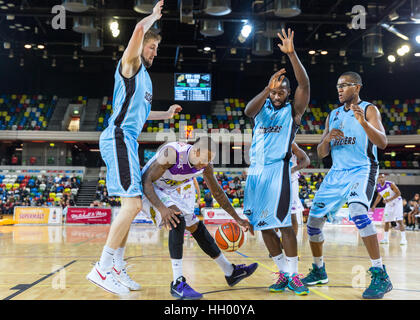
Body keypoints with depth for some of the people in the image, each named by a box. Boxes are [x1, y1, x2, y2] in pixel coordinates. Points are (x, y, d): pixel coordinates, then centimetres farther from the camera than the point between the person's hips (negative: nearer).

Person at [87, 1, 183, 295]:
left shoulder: (144, 76, 25)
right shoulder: (130, 65, -1)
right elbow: (140, 29, -17)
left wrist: (166, 114, 34)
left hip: (128, 140, 10)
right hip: (119, 138, -10)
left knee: (131, 206, 10)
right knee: (133, 203, -18)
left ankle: (117, 268, 15)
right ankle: (102, 269, -14)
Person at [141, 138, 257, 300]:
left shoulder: (205, 165, -12)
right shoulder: (171, 153, -34)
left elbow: (217, 192, 2)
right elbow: (145, 181, -35)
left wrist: (237, 218, 1)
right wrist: (162, 208, -48)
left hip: (170, 193, 7)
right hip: (148, 191, -7)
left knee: (197, 227, 10)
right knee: (178, 221, -30)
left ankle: (230, 272, 23)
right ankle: (178, 284, -28)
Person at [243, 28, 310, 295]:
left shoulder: (293, 111, 6)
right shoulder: (262, 109, 15)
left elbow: (305, 84, -10)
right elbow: (248, 110, -9)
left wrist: (292, 54, -19)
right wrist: (267, 89, -24)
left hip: (278, 169, -5)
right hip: (256, 171, 5)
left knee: (283, 222, -13)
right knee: (263, 225, 3)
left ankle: (293, 275, -4)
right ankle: (283, 273, 12)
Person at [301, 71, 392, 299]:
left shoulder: (369, 109, -2)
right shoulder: (333, 115, 15)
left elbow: (382, 143, -15)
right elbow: (321, 154, 14)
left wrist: (363, 122, -31)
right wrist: (327, 139, -9)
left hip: (361, 170, -6)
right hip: (336, 173, 7)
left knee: (358, 212, -33)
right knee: (313, 221, 4)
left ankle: (380, 275, -27)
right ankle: (319, 271, 25)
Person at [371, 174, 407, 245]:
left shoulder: (390, 184, -22)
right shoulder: (378, 187, -5)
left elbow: (398, 193, -19)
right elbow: (379, 196, 13)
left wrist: (389, 199, -30)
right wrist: (374, 205, 8)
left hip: (397, 202, -6)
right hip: (388, 204, 6)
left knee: (399, 220, -14)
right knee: (386, 221, 6)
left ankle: (403, 239, -14)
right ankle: (386, 239, 16)